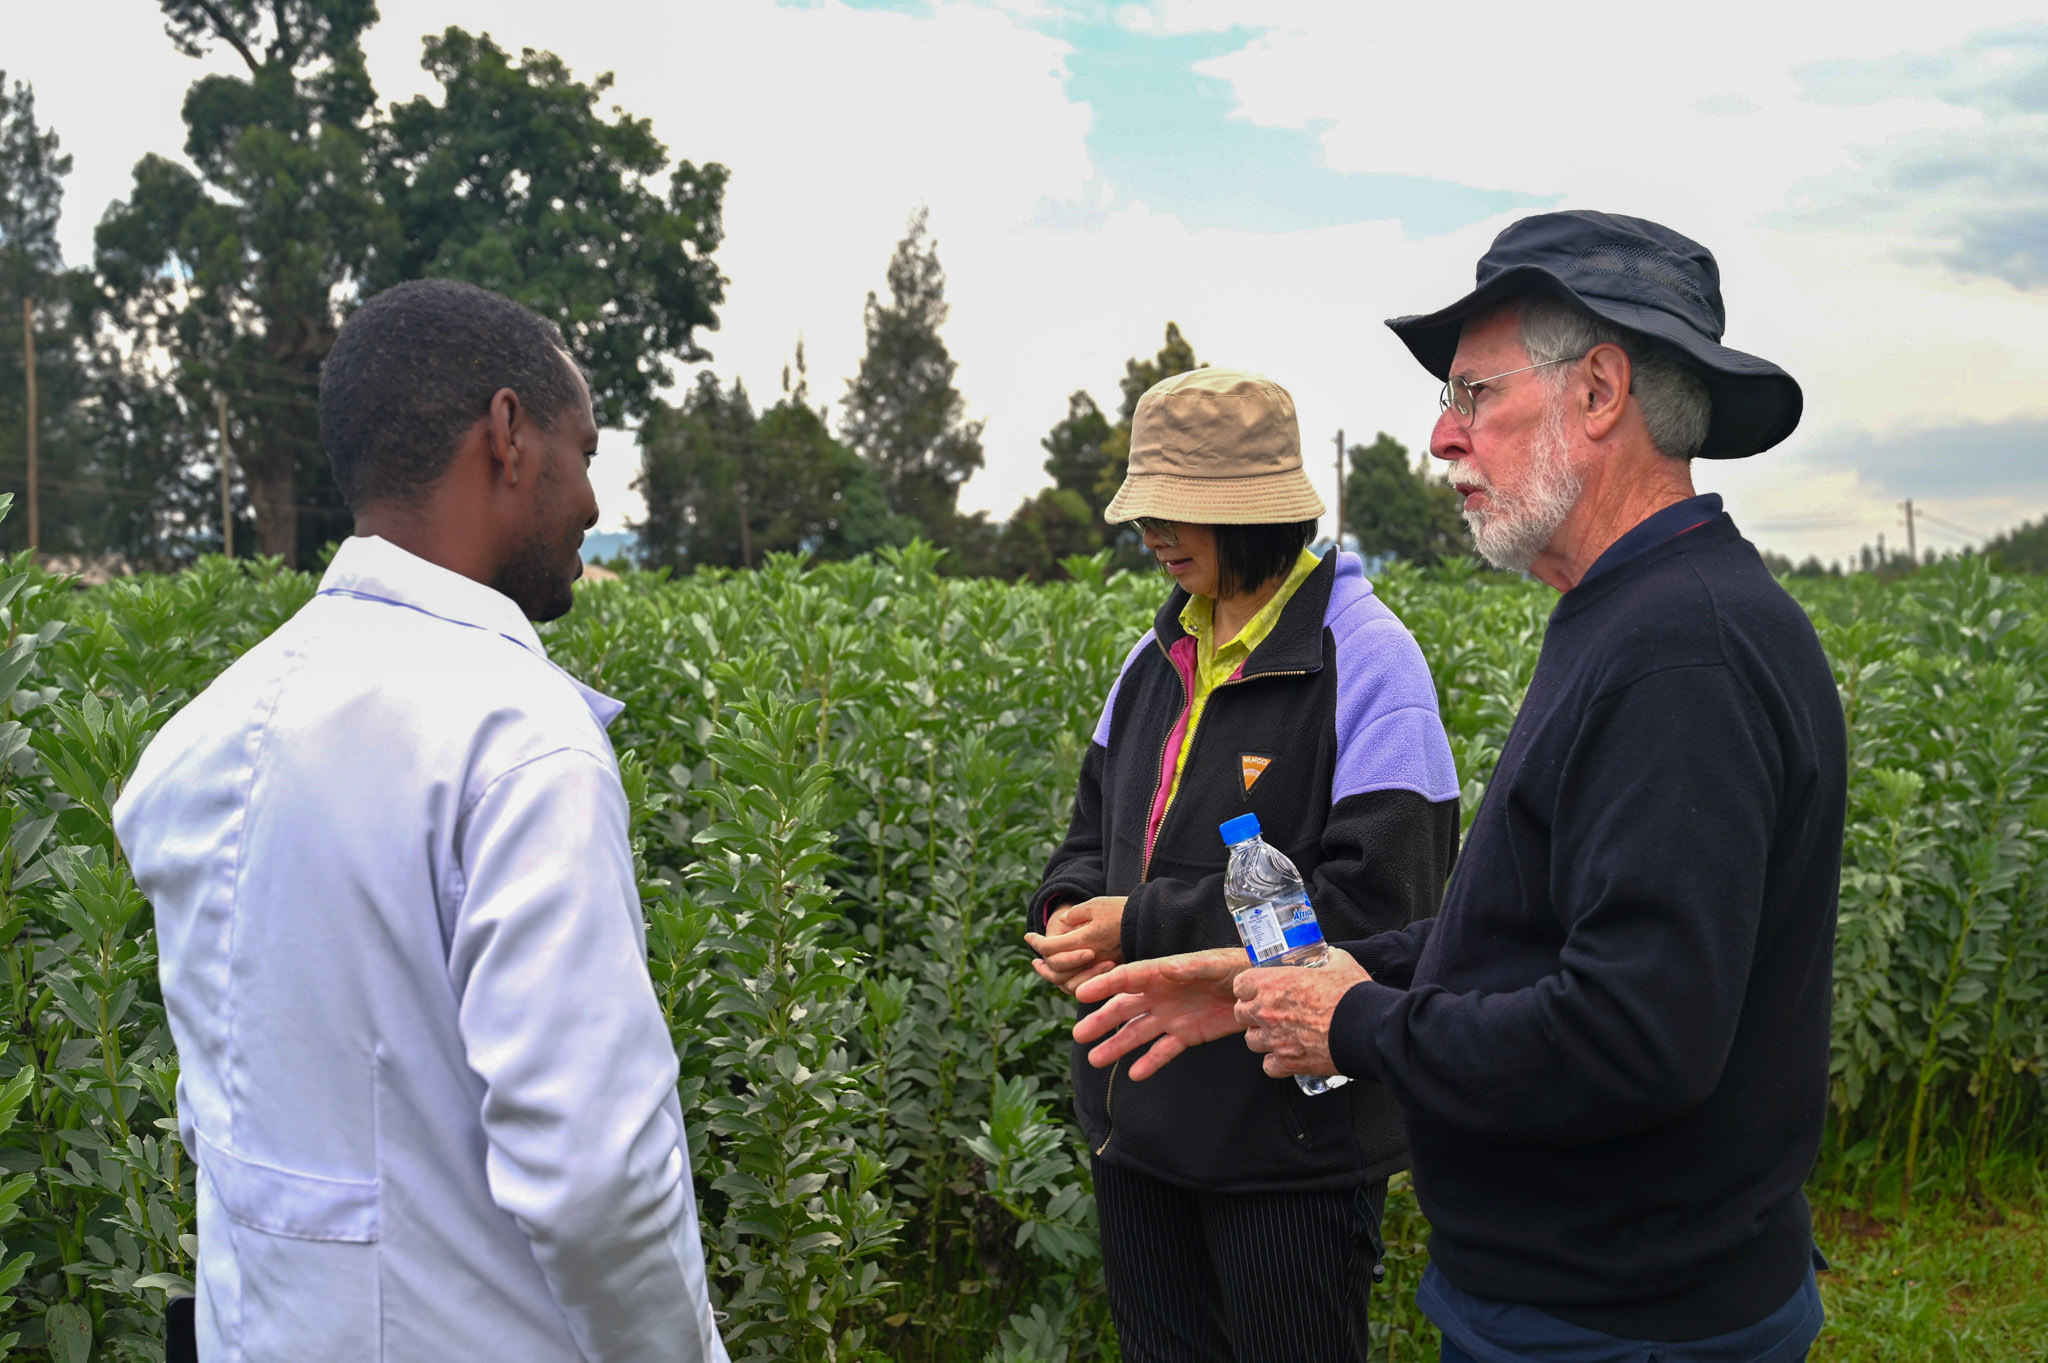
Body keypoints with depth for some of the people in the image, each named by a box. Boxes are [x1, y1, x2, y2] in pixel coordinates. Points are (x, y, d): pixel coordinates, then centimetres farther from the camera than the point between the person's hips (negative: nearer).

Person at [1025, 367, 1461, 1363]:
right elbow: (1099, 821, 17)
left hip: (1292, 1132, -7)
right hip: (1140, 1110, 7)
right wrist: (1068, 912, -7)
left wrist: (1148, 927, -22)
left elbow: (1377, 897, -23)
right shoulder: (1159, 656, 7)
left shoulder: (1363, 659, -17)